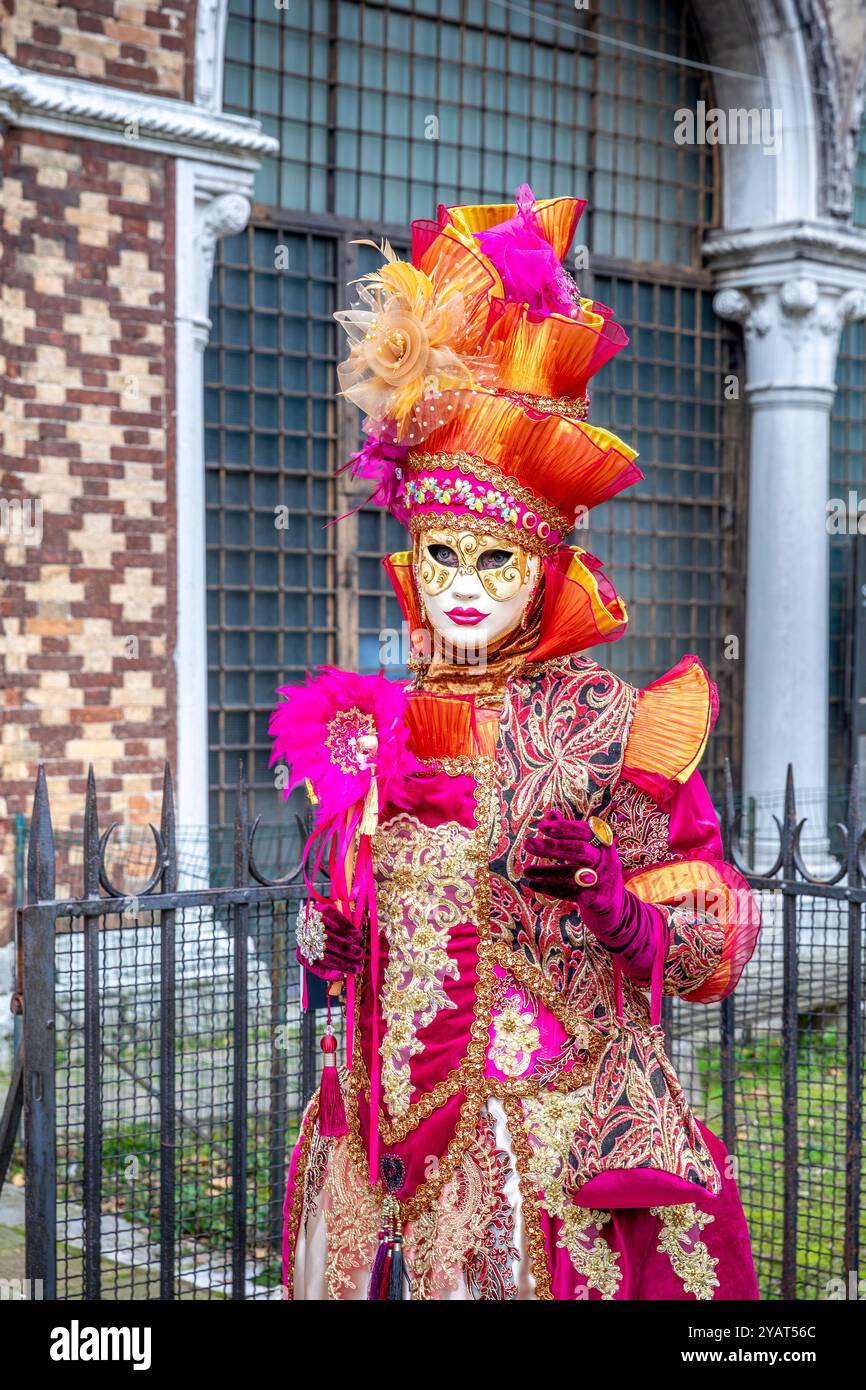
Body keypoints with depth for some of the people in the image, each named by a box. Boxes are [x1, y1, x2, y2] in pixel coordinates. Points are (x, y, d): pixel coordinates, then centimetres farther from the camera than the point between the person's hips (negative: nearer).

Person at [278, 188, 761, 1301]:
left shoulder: (609, 725, -6)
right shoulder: (376, 731, 6)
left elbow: (715, 948, -5)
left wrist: (613, 902, -22)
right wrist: (331, 941, -3)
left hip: (560, 1154, -4)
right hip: (395, 1153, 4)